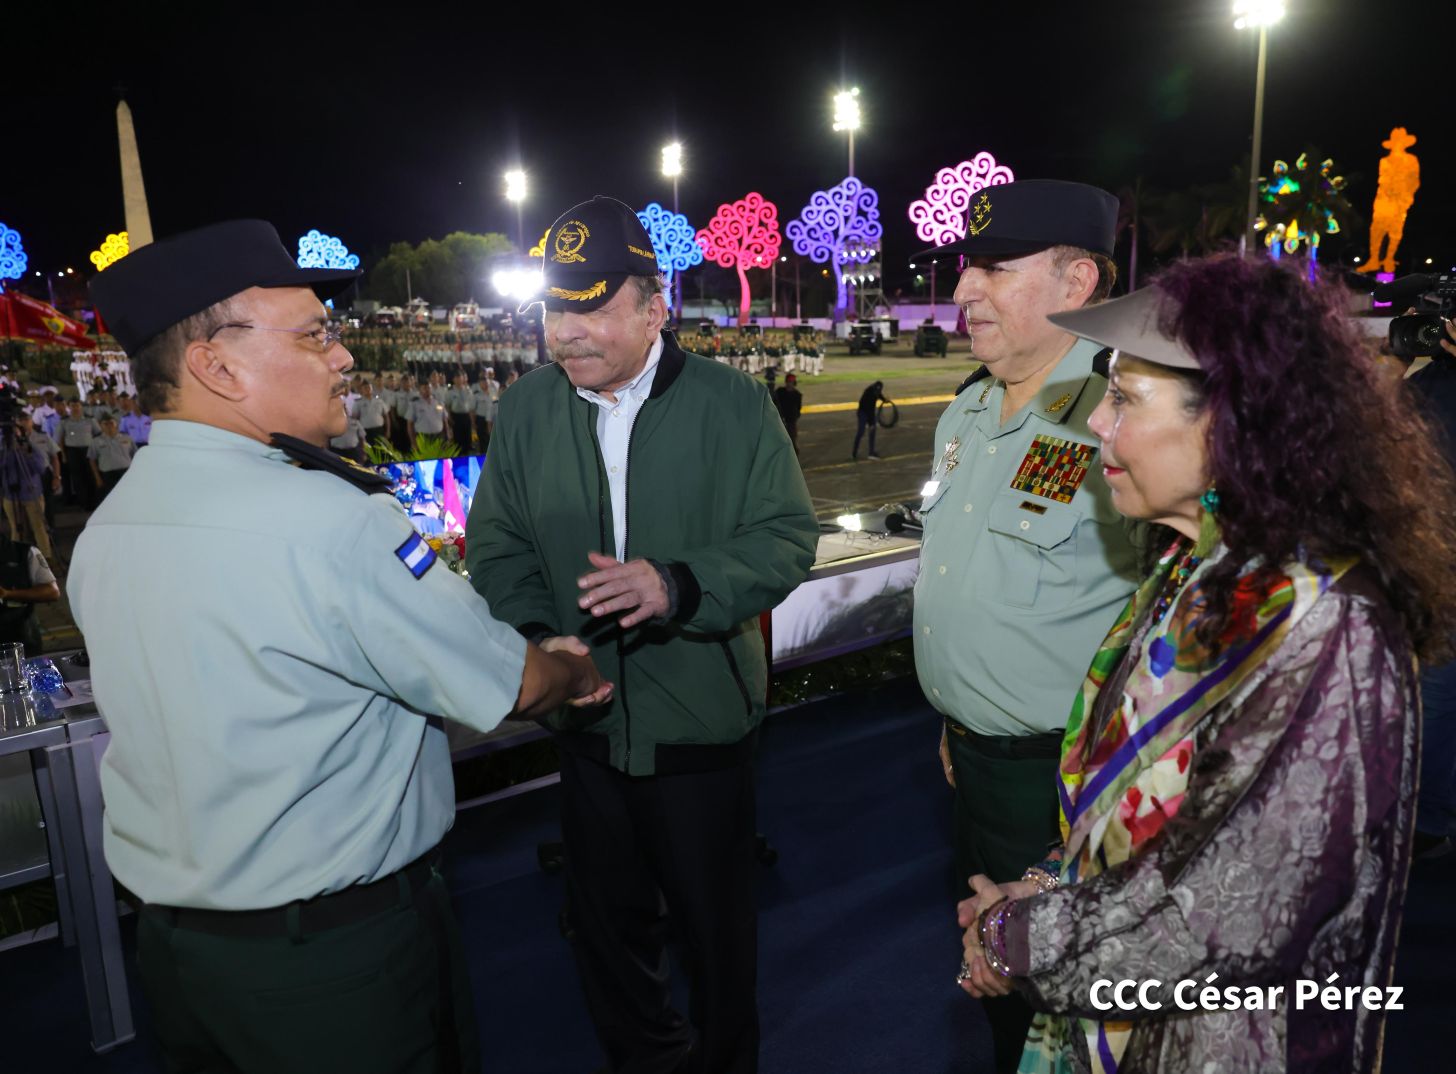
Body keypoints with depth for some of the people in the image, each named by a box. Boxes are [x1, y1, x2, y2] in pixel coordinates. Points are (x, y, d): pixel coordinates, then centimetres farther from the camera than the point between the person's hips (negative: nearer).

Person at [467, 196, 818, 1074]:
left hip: (703, 720, -3)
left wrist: (682, 586, -26)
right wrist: (531, 638, -14)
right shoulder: (527, 410, -1)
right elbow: (498, 546, 3)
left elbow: (785, 538, -10)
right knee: (605, 915, 21)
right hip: (587, 719, 4)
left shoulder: (733, 404, -11)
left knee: (715, 918, 16)